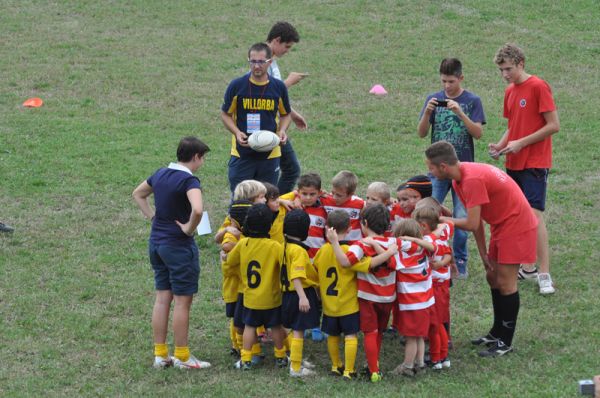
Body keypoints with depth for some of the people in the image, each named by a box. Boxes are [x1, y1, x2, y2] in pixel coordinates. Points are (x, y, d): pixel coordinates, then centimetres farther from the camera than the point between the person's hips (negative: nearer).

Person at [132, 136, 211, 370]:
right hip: (179, 245, -8)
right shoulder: (189, 180, -17)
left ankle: (160, 354, 17)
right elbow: (197, 210, -35)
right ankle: (182, 357, 8)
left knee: (162, 298, 13)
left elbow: (138, 194, 24)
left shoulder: (161, 174, 7)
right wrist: (189, 229, -18)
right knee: (182, 301, 2)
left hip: (156, 243, 8)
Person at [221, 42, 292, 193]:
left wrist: (282, 131, -5)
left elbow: (285, 114, 15)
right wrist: (237, 132, -12)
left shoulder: (278, 87, 1)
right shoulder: (236, 86, -4)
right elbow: (225, 114, 6)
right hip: (242, 152, -2)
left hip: (270, 154, 2)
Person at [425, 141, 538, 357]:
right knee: (493, 277, 14)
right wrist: (484, 254, 5)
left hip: (516, 226, -9)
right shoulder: (459, 180, 2)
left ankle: (505, 342, 4)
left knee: (505, 282, -5)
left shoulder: (473, 180, -29)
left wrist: (446, 221, -10)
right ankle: (497, 332, 27)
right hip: (501, 224, 9)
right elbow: (476, 220, 6)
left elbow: (472, 224, -26)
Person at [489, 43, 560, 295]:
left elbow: (554, 126, -14)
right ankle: (528, 267, 17)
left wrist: (521, 143, -16)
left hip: (535, 163, -7)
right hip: (513, 164, 7)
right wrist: (500, 146, 2)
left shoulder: (538, 87, -11)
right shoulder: (510, 91, 12)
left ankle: (544, 275, -11)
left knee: (535, 215, -12)